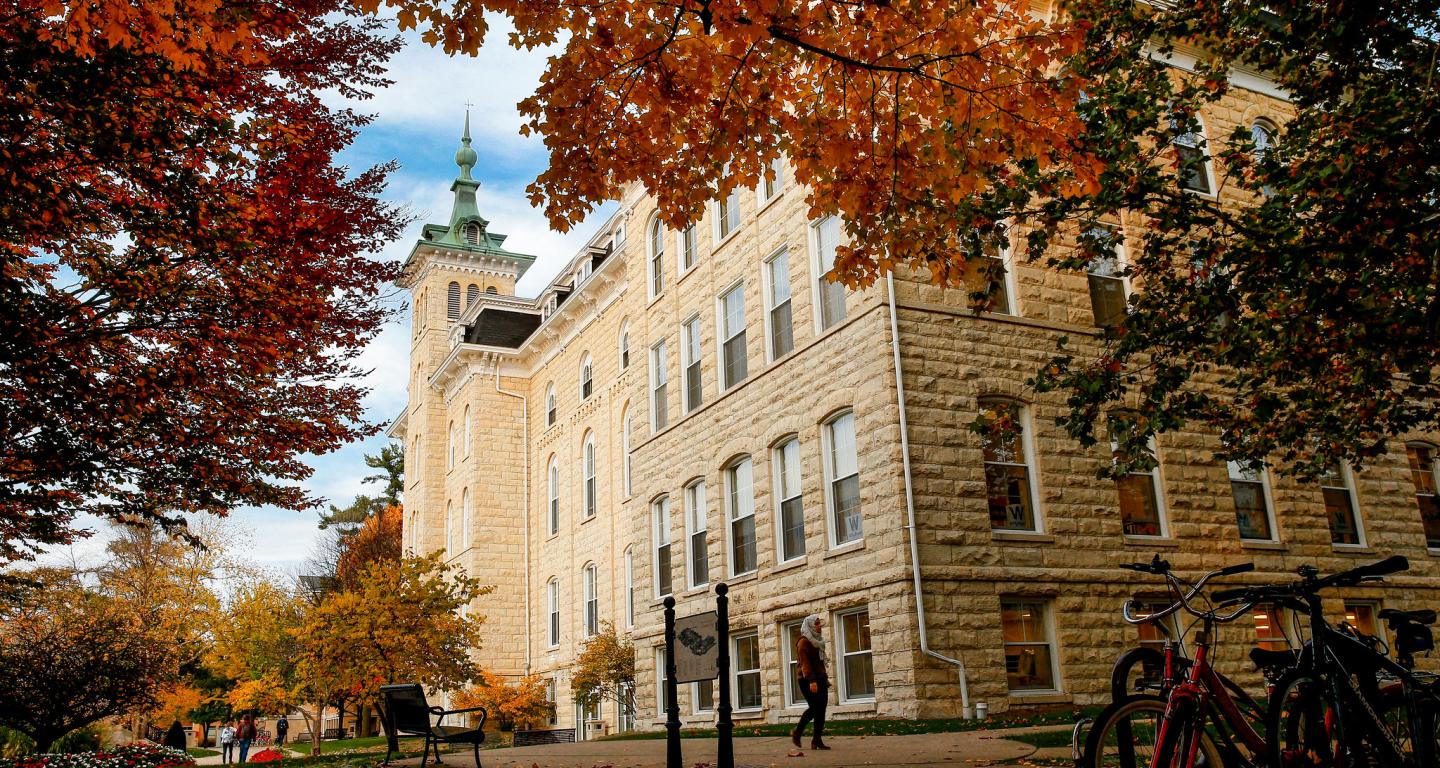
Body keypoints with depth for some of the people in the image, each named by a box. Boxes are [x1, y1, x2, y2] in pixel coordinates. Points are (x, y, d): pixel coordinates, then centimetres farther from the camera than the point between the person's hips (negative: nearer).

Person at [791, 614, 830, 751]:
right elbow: (805, 663, -18)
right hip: (808, 681, -9)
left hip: (820, 679, 9)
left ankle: (817, 740, 7)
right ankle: (797, 732, 3)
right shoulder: (804, 642, -8)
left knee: (821, 710, 4)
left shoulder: (817, 641, 19)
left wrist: (825, 678, 20)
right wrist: (811, 681, -26)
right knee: (814, 708, -12)